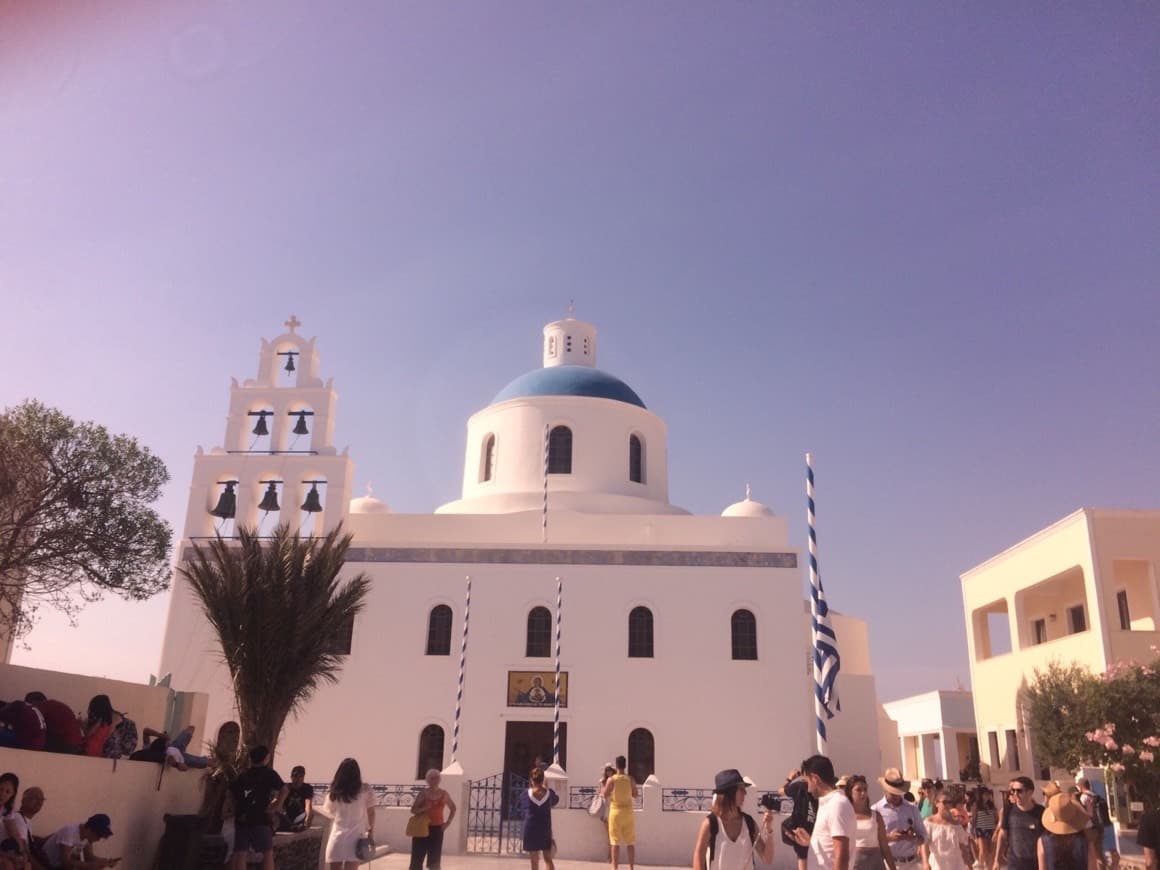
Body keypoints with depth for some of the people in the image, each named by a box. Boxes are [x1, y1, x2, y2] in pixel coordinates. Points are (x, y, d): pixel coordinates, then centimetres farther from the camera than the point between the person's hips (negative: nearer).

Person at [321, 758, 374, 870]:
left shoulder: (334, 791, 2)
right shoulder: (364, 789, 0)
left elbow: (329, 811, 15)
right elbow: (371, 812, 2)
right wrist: (371, 830, 11)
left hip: (337, 835, 0)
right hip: (355, 836, 0)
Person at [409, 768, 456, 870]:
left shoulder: (444, 794, 4)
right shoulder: (423, 793, -5)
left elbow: (453, 808, 18)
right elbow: (413, 810, -5)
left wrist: (448, 822, 6)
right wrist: (423, 808, -23)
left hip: (437, 829, 3)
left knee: (435, 860, 5)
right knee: (417, 858, -2)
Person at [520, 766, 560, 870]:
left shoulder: (525, 795, -8)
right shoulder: (549, 793, -4)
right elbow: (555, 800, 18)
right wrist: (546, 788, 26)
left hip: (531, 830, -1)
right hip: (545, 830, 1)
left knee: (534, 860, 8)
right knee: (548, 859, 9)